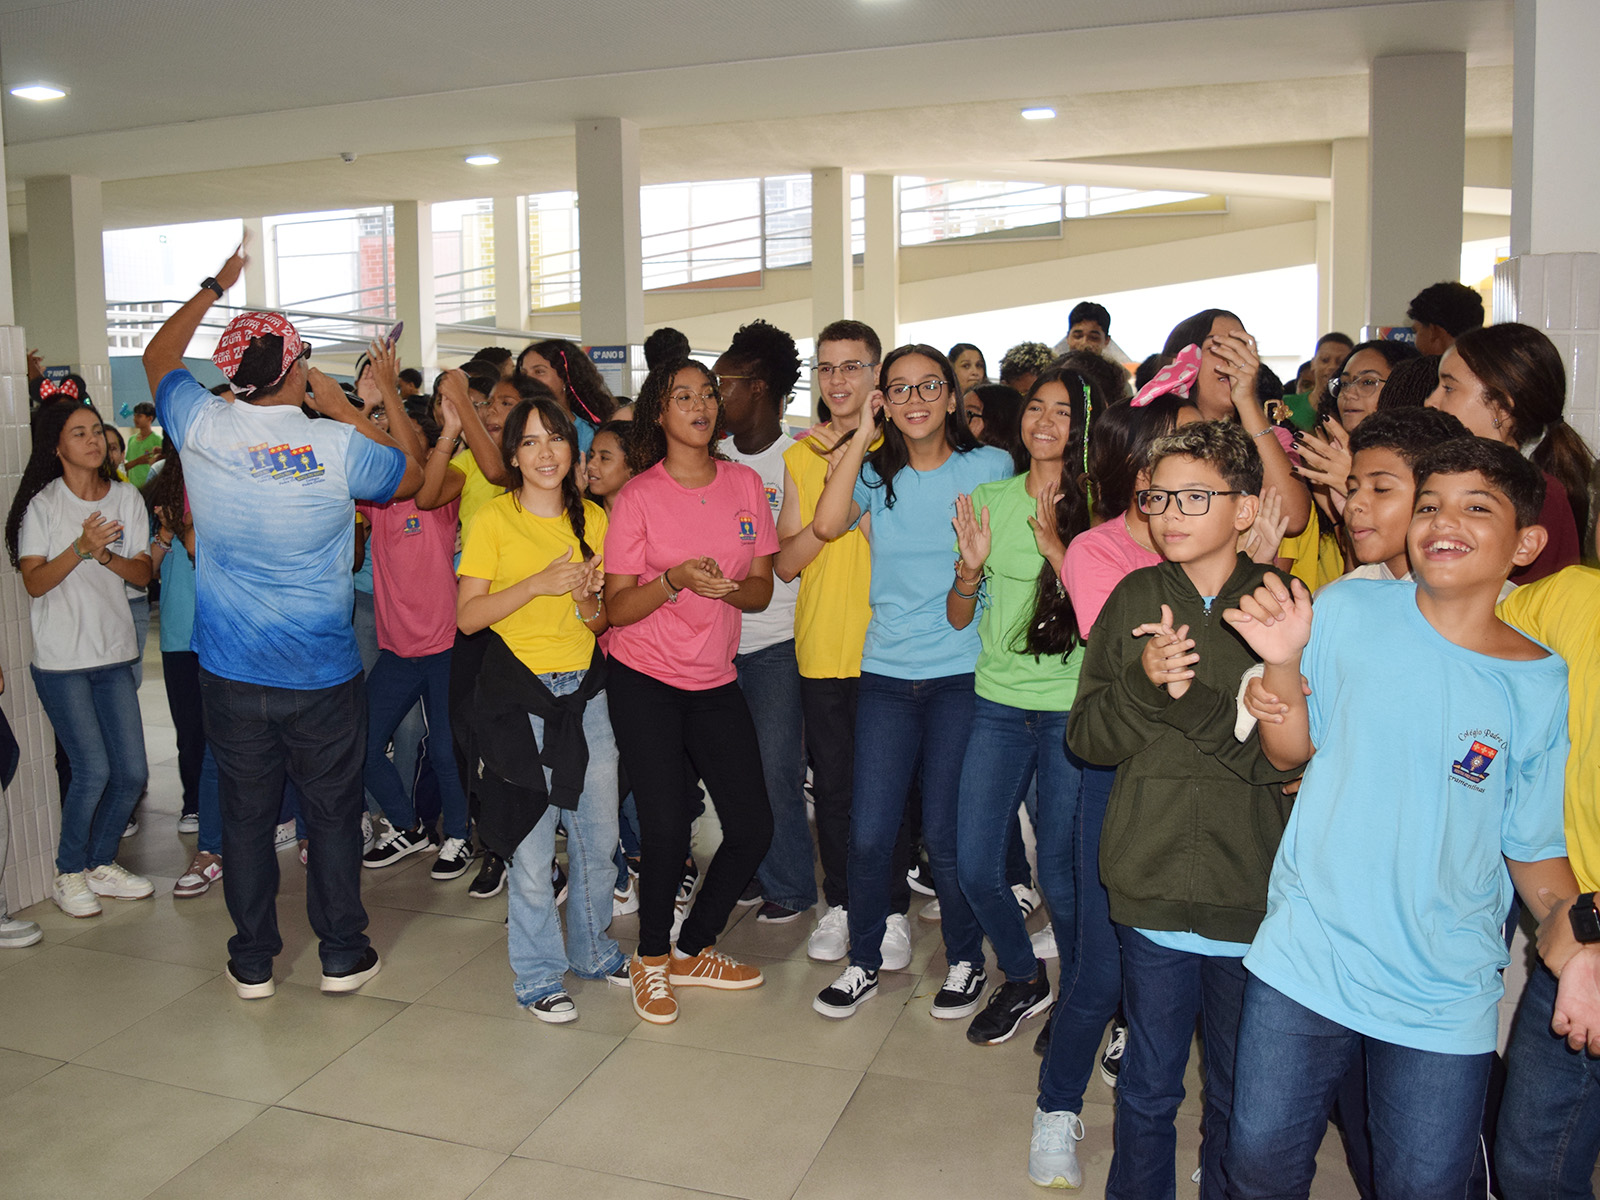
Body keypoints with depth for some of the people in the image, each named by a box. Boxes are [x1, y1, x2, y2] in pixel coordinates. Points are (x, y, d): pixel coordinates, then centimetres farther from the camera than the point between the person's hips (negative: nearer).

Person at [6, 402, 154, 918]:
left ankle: (100, 863, 23)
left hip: (114, 654, 4)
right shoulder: (42, 504, -5)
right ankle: (68, 873, 13)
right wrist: (81, 547, -23)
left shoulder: (126, 498, 6)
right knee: (93, 769, -9)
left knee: (132, 772, 2)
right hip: (60, 660, -4)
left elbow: (142, 572, 2)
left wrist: (105, 554, -18)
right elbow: (34, 582, -10)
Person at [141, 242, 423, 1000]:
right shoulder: (339, 446, -12)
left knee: (246, 816, 13)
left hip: (231, 674, 2)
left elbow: (158, 358, 16)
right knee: (332, 813, 11)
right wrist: (344, 409, 8)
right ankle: (342, 954, 23)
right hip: (323, 674, -2)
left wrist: (214, 288, 25)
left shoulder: (202, 429, -6)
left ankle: (252, 962, 24)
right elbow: (413, 476, 8)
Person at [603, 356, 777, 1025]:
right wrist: (675, 580, -24)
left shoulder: (745, 484, 4)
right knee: (667, 830, -8)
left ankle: (691, 950, 25)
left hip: (716, 680, 4)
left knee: (753, 826, 2)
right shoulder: (637, 497, -7)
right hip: (644, 681, -4)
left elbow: (762, 591, 6)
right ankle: (651, 960, 20)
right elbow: (616, 609, -7)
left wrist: (731, 587, -17)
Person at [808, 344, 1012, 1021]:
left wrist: (977, 565, -11)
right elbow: (826, 525, -12)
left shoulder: (990, 468, 2)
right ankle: (866, 961, 24)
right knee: (869, 834, 3)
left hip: (962, 674, -2)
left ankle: (966, 960, 25)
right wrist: (861, 437, -8)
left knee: (945, 835, 2)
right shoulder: (877, 475, 8)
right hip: (887, 673, 2)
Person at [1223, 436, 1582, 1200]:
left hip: (1445, 997, 0)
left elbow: (1535, 848, 4)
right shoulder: (1346, 610, -6)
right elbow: (1291, 752, 1)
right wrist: (1283, 664, -16)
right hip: (1304, 960, 0)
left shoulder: (1545, 687, -5)